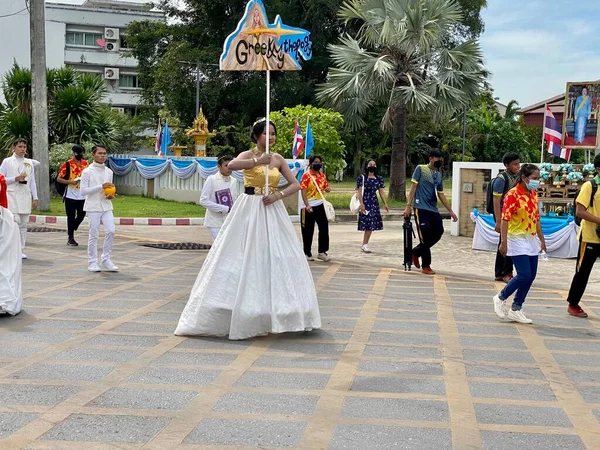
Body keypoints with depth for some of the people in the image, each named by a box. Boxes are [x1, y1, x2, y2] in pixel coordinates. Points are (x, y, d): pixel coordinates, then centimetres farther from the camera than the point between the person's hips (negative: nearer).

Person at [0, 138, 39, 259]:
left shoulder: (29, 163, 12)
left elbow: (32, 182, 12)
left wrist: (35, 198, 7)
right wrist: (15, 179, -12)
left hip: (25, 196, 3)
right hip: (12, 196, -3)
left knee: (23, 224, 3)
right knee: (15, 222, -12)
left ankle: (21, 250, 10)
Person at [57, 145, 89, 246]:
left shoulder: (86, 164, 8)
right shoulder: (67, 164, -5)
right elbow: (59, 179, -4)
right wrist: (70, 182, -17)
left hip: (82, 195, 4)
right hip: (70, 195, -4)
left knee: (81, 215, 6)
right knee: (71, 217, 2)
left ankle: (71, 230, 31)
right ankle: (70, 237, 11)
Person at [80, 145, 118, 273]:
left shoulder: (109, 172, 11)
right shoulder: (87, 171, -5)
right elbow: (83, 191, -11)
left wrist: (110, 195, -2)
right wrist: (101, 186, -19)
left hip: (106, 206, 4)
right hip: (93, 207, -4)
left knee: (110, 231, -7)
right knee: (94, 235, -1)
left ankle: (106, 260, 5)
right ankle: (92, 262, 8)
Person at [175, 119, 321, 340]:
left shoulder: (278, 159, 9)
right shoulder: (248, 155, -2)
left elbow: (295, 185, 5)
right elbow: (231, 165, -25)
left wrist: (278, 195, -11)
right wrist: (257, 161, -27)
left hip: (272, 211, 4)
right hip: (249, 210, -4)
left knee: (278, 258, 4)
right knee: (245, 257, -3)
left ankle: (275, 312, 16)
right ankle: (243, 313, 6)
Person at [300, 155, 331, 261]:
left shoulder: (322, 175, 10)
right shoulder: (306, 175, -9)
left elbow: (327, 187, 21)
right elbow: (303, 191, -13)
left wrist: (327, 189, -5)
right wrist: (307, 206, -21)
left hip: (320, 205, 6)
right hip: (309, 207, -6)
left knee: (324, 228, 4)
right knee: (308, 231, 4)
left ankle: (322, 252, 14)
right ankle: (307, 253, 15)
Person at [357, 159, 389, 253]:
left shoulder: (379, 179, 13)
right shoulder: (362, 178, -3)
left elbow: (381, 192, 12)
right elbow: (360, 192, -8)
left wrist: (385, 204, 4)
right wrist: (361, 204, -17)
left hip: (374, 203, 6)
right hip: (365, 202, -6)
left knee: (372, 225, 4)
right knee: (368, 224, -10)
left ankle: (364, 244, 12)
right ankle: (365, 244, -3)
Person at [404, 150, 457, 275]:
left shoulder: (439, 174, 16)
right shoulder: (420, 169, -1)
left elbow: (441, 194, 20)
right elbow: (413, 187, -6)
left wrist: (451, 211, 17)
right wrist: (408, 206, -14)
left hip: (434, 210, 6)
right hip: (421, 208, -6)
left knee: (438, 233, 2)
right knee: (425, 236, -7)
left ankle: (415, 252, 21)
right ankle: (425, 266, 6)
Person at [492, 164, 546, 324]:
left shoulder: (534, 194, 10)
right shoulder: (513, 194, -12)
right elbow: (505, 219, -16)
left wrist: (542, 239, 19)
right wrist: (504, 242, -21)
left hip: (532, 240, 8)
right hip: (517, 240, -8)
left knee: (531, 276, 6)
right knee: (524, 275, -13)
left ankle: (516, 309, 16)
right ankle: (501, 298, 10)